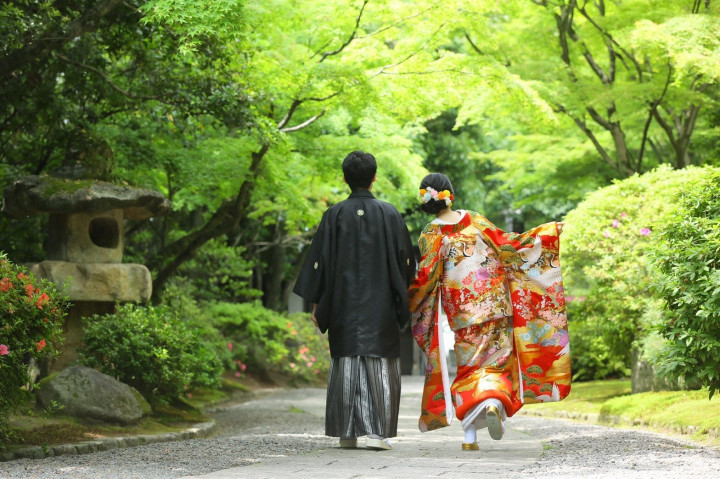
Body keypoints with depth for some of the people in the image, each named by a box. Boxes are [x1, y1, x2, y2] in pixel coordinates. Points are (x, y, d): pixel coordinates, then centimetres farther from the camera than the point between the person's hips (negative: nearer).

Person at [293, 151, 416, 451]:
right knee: (380, 364, 1)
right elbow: (405, 261, 3)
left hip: (344, 304, 1)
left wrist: (316, 304, 5)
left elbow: (319, 262, -1)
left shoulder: (335, 215, -1)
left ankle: (347, 433, 8)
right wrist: (401, 298, 17)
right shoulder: (389, 214, -1)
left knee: (346, 362, 8)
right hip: (381, 302, -1)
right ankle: (376, 431, -7)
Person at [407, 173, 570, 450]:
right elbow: (506, 244, -1)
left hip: (461, 312, 0)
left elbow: (426, 279, -7)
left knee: (468, 368, 9)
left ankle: (470, 436, 1)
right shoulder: (475, 221, -2)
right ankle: (495, 403, -27)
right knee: (497, 361, 5)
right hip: (494, 306, 0)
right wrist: (549, 232, 5)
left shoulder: (430, 235, -5)